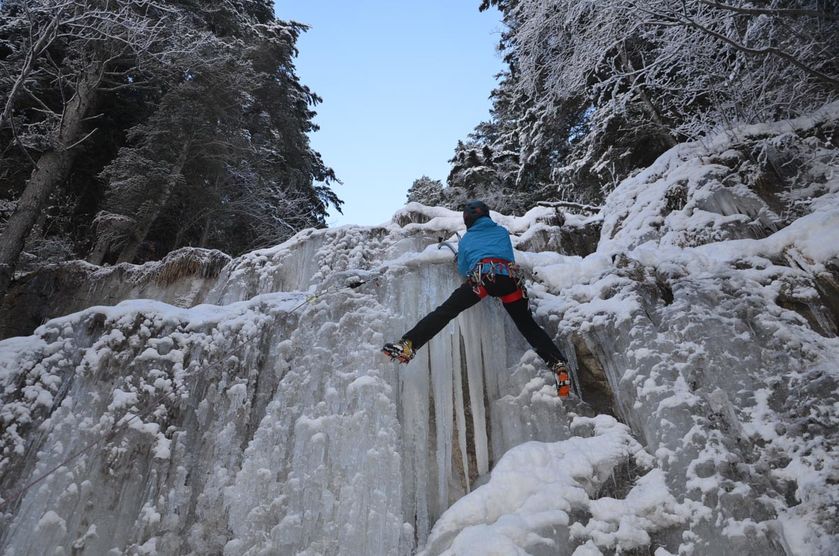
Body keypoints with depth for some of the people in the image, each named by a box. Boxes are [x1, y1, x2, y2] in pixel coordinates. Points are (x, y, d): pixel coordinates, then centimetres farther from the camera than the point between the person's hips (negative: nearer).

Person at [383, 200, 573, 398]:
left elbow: (463, 270, 32)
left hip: (482, 276, -2)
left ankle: (408, 346, -23)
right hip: (510, 278, 3)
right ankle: (559, 364, 0)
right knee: (529, 326, 13)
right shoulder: (502, 231, 31)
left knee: (445, 311, -9)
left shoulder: (466, 238, 27)